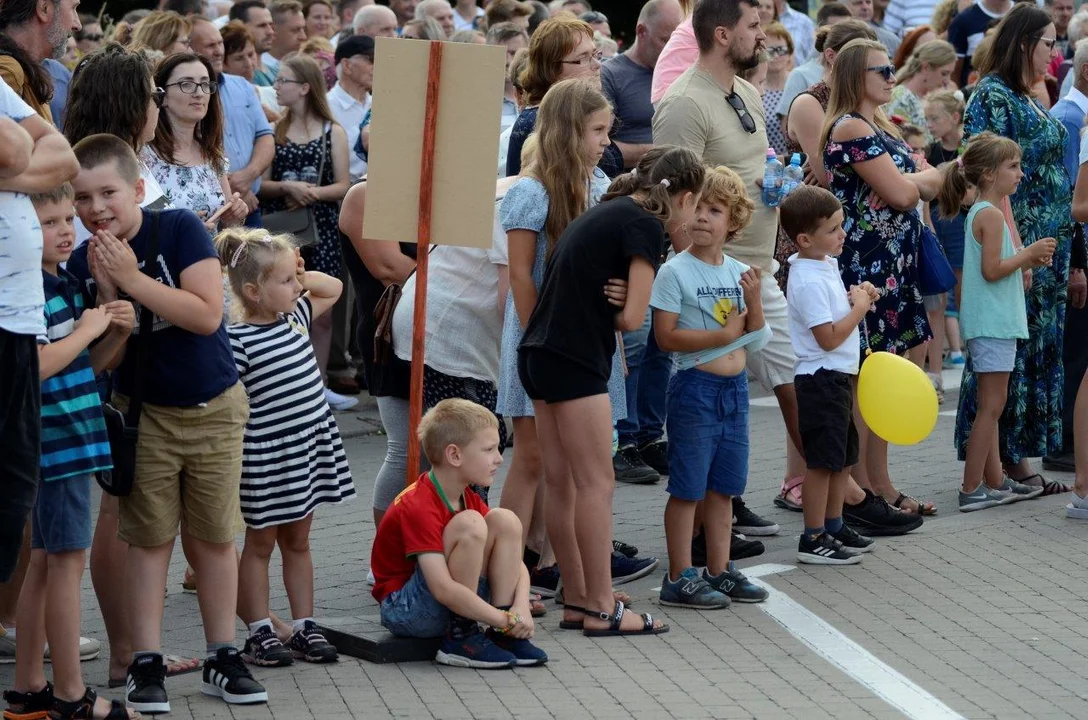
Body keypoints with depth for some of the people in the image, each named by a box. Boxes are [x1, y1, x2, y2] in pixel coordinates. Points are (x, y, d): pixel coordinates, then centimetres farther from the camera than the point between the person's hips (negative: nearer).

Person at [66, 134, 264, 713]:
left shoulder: (179, 229, -16)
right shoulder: (83, 264, -7)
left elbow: (207, 315, -25)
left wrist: (132, 279, -27)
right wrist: (109, 293, -23)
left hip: (213, 408, -1)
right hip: (143, 412, 2)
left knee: (214, 537, 7)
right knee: (150, 538, 3)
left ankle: (222, 657, 18)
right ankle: (146, 665, 8)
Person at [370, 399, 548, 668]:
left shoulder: (468, 500, 7)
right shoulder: (418, 507, -23)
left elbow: (514, 562, 5)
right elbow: (443, 589, -32)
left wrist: (521, 607, -16)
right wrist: (506, 620, -29)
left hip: (454, 604, 8)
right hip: (404, 612, -8)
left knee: (504, 520, -7)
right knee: (470, 524, -27)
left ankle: (503, 636, -10)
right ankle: (461, 638, -19)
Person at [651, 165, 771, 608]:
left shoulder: (738, 272, 8)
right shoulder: (675, 272, -10)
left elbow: (756, 339, 9)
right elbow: (666, 337, -17)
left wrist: (754, 300, -8)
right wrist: (724, 335, -18)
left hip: (734, 388, 6)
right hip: (695, 387, -6)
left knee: (723, 487, 13)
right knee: (688, 488, -2)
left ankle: (719, 571, 21)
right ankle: (679, 579, 4)